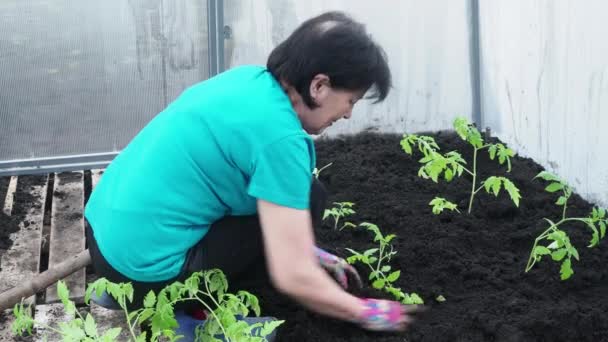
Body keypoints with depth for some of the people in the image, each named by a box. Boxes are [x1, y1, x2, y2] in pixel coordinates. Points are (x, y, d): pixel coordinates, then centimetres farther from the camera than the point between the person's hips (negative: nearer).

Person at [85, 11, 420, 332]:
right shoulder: (279, 135, -20)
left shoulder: (249, 79, 5)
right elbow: (292, 277, -18)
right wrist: (366, 313, -3)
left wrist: (305, 249, 22)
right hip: (143, 262, -8)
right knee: (308, 197, -4)